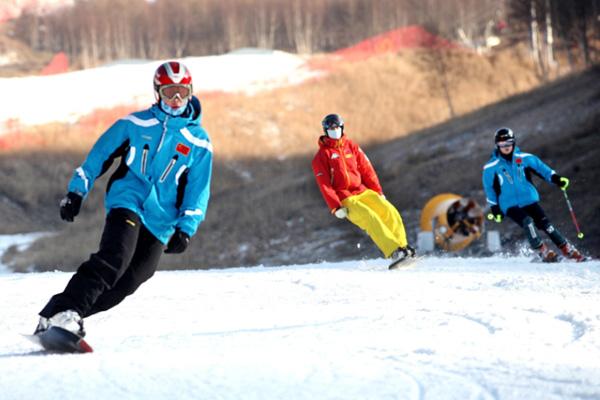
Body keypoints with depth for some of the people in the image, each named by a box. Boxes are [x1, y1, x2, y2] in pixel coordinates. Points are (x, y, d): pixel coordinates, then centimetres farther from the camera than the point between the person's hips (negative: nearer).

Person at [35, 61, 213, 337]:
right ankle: (64, 311, -35)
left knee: (125, 283, -10)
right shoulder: (136, 124, 7)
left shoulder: (199, 142, 7)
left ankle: (64, 314, -3)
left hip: (161, 221, 2)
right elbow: (100, 155, 12)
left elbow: (198, 191, 8)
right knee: (114, 258, -28)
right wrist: (77, 192, 7)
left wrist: (186, 229, -4)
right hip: (127, 202, -2)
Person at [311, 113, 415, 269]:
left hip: (363, 191, 5)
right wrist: (336, 208, -15)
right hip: (345, 200, -5)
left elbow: (367, 170, 13)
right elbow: (324, 185, -6)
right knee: (371, 219, -26)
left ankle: (402, 246, -12)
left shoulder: (351, 147, 13)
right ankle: (394, 253, -34)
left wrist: (378, 192, 6)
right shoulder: (321, 156, -1)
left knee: (389, 212, -16)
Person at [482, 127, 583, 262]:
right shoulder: (491, 167, -2)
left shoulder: (524, 158, 2)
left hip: (529, 200, 2)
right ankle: (543, 252, -22)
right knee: (527, 222, -27)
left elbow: (541, 168, 8)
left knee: (545, 223, -11)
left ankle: (568, 250, -3)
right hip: (510, 205, -2)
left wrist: (556, 179, -6)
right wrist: (494, 209, 7)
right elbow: (489, 189, 7)